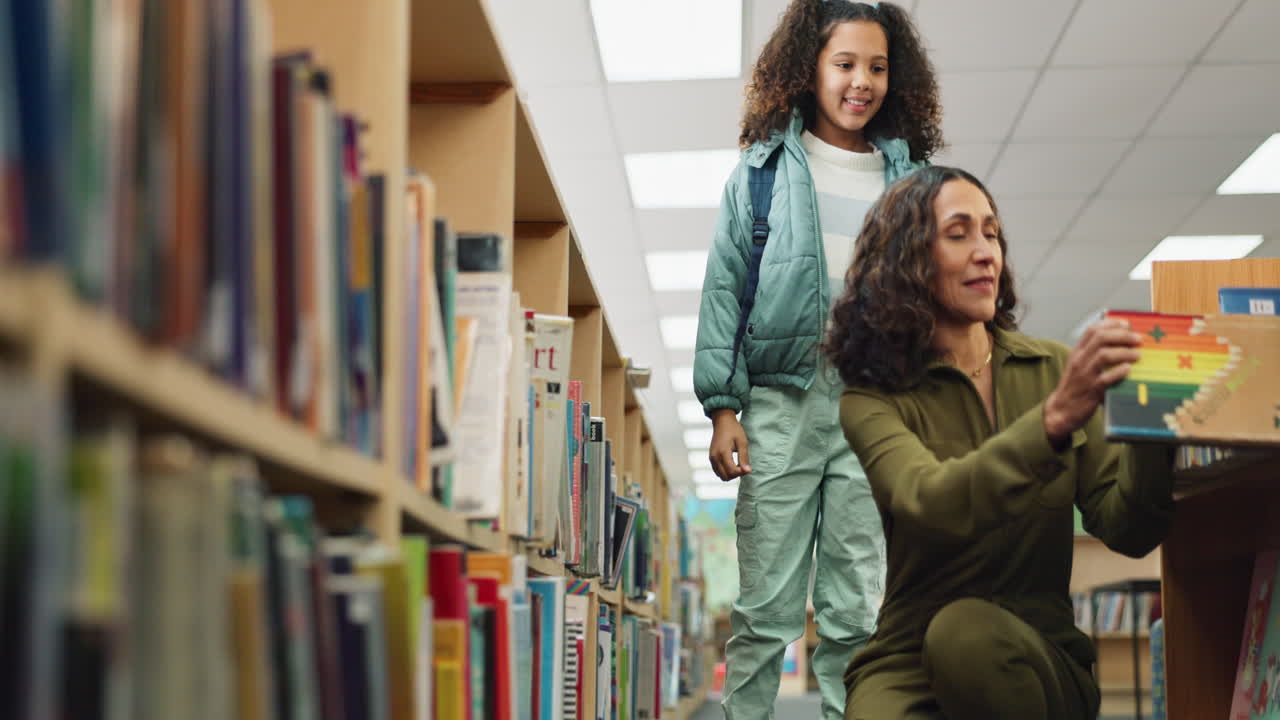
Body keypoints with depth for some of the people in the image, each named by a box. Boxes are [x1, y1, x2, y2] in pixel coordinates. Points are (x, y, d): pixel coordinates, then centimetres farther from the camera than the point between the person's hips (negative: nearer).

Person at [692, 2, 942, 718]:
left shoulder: (908, 177, 13)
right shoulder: (763, 169, 7)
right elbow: (724, 290, 4)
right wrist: (723, 408, -5)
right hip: (780, 400, -2)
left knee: (857, 615, 5)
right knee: (767, 609, -2)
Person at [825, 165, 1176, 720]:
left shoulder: (1054, 371, 5)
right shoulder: (873, 401, -3)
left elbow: (1126, 530, -4)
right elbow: (930, 505, -25)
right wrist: (1055, 420, -38)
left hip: (1034, 655, 2)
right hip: (907, 662, -2)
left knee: (965, 629, -32)